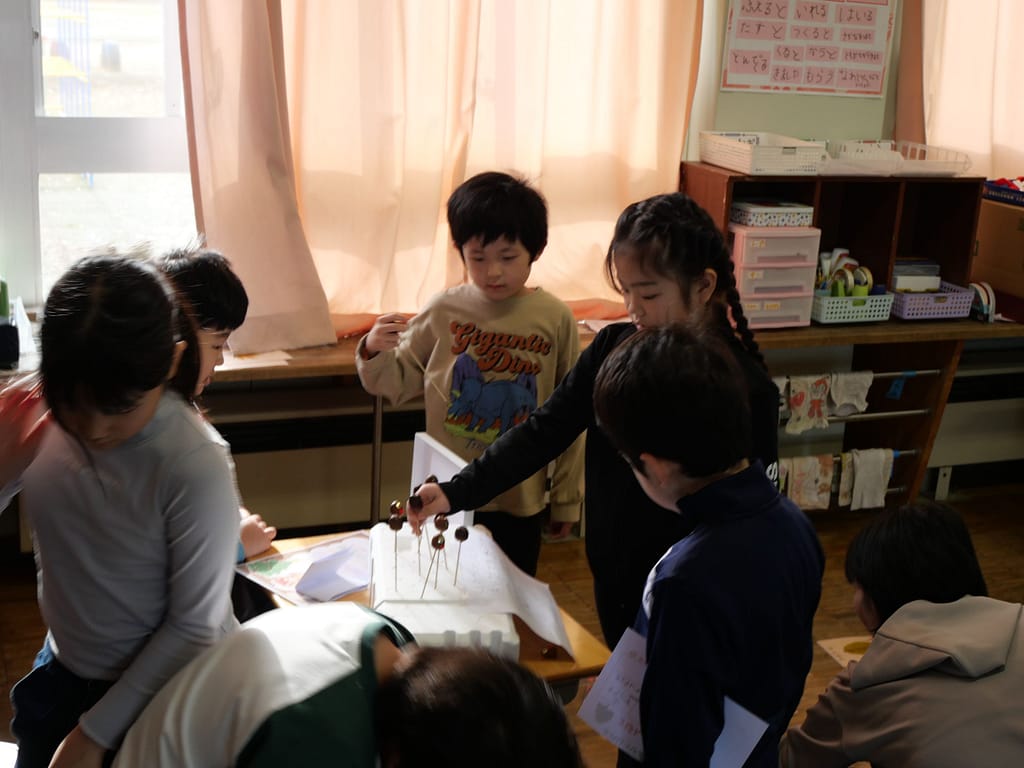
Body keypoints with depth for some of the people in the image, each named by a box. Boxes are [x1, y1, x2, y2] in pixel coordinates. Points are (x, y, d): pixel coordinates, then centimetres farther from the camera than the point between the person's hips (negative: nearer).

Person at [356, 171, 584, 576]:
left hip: (520, 501, -1)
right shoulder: (444, 311, -5)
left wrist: (567, 497, 4)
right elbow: (399, 383, 5)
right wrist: (374, 353, -16)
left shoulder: (555, 319, -7)